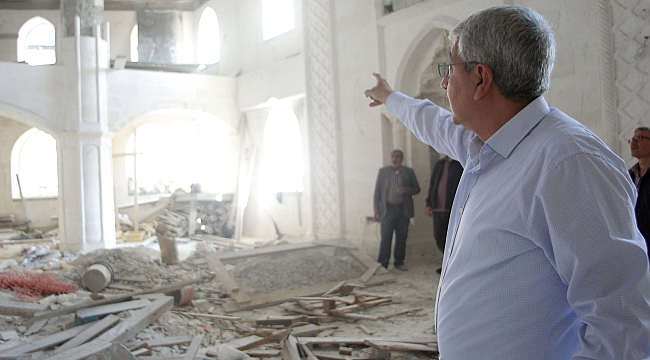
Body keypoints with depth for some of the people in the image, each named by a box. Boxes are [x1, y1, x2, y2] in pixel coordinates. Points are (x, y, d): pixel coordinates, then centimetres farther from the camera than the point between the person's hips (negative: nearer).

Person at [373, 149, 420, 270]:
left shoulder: (409, 172, 8)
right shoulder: (383, 171, 6)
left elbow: (417, 188, 10)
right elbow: (377, 191, 5)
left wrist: (406, 190, -11)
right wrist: (376, 210, -1)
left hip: (403, 210, 2)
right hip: (387, 209, -2)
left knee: (401, 238, 7)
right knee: (386, 238, -5)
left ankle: (399, 262, 19)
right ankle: (382, 264, 1)